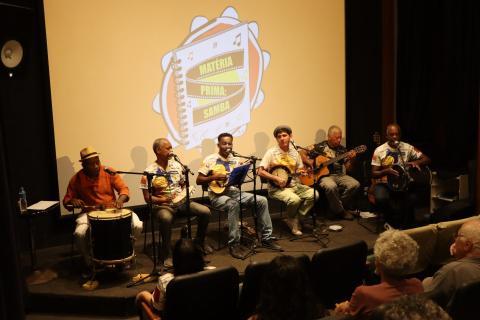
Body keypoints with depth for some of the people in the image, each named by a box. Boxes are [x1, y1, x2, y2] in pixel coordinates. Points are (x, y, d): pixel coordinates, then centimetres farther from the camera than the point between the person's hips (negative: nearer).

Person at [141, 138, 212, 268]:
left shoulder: (176, 165, 6)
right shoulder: (149, 172, -9)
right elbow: (147, 198, -8)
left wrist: (185, 194, -1)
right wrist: (162, 200, -24)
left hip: (181, 201, 5)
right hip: (162, 205, -5)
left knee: (205, 212, -14)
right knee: (166, 218, -40)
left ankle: (199, 241, 12)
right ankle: (166, 253, -19)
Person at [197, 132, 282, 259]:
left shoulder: (236, 160, 12)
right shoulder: (210, 160, -2)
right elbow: (199, 181, -3)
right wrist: (215, 177, -17)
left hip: (235, 192, 6)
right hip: (218, 194, -5)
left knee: (262, 200, -11)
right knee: (233, 204, -38)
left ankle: (266, 238, -4)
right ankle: (234, 244, -31)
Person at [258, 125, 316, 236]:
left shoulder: (294, 152, 9)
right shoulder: (271, 152, -7)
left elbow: (300, 170, 19)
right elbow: (260, 172, -12)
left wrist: (302, 172, -5)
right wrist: (277, 178, -19)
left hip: (294, 185, 6)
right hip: (277, 188, -6)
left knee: (313, 194, -17)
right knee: (295, 199, -32)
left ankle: (296, 218, -1)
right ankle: (292, 219, 0)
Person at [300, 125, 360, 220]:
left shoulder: (343, 150, 11)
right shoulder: (319, 147, -2)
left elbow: (347, 169, 10)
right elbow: (301, 153, -4)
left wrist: (351, 159, -9)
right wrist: (309, 163, -17)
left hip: (340, 175, 5)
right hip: (324, 175, -5)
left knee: (355, 184, -21)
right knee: (331, 186, -37)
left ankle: (337, 205, -1)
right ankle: (340, 211, -13)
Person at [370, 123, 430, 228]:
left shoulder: (407, 148, 2)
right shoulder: (379, 151, -3)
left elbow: (427, 159, 3)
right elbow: (374, 174, -3)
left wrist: (416, 162, -19)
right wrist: (385, 171, -25)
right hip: (384, 183, -1)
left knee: (412, 198, -31)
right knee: (381, 198, -34)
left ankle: (405, 225, -5)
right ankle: (396, 222, -6)